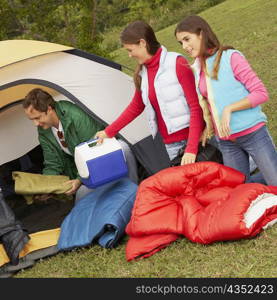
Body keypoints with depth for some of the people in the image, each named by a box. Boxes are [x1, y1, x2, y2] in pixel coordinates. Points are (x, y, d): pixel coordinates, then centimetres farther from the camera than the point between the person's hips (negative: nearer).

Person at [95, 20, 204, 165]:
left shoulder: (177, 64, -11)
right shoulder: (142, 73, 8)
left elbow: (196, 107, -14)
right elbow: (135, 107, 23)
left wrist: (191, 149, -20)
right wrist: (108, 132, 25)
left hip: (191, 137, -5)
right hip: (170, 144, 5)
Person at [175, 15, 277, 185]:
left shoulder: (231, 57, -8)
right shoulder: (195, 70, 7)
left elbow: (261, 93, -11)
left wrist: (229, 109, -18)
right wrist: (209, 125, 5)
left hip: (252, 133, -5)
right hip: (226, 142, 5)